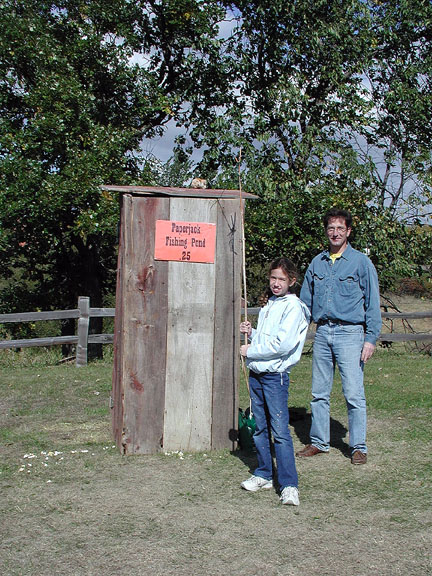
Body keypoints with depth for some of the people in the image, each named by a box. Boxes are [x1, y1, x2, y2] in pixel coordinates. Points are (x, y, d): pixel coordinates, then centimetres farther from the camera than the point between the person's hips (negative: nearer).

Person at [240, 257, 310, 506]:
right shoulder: (268, 305, 17)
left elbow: (282, 345, -20)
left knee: (280, 431, -10)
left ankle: (289, 485, -7)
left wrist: (250, 351, -11)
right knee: (260, 428, 14)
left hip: (276, 375, -8)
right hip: (256, 373, 8)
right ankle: (264, 475, 25)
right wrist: (251, 333, 5)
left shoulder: (293, 306, -10)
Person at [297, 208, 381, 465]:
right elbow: (305, 301, 16)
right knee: (319, 393, 9)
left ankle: (359, 446, 8)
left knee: (354, 394, -4)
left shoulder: (361, 262, 0)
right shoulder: (317, 263, 12)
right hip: (323, 332, 4)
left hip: (350, 333, -4)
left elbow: (372, 304, -1)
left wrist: (371, 338, -7)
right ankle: (319, 442, 21)